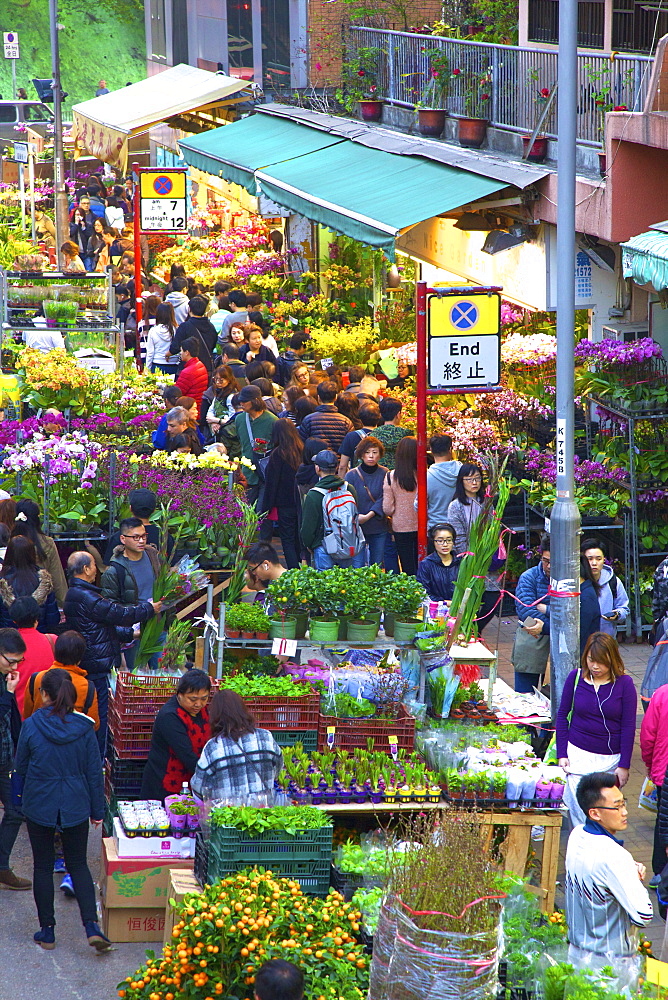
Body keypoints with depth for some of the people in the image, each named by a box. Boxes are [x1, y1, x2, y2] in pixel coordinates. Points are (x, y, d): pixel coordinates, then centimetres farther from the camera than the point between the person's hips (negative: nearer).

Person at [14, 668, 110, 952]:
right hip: (76, 807, 2)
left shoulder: (31, 726, -12)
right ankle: (91, 926, -3)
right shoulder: (83, 728, -7)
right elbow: (94, 772, -1)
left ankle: (47, 931, 15)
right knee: (78, 865, 11)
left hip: (39, 805, -2)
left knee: (43, 867, 11)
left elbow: (20, 766, 0)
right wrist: (97, 810, 9)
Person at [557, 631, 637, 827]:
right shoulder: (575, 678, 0)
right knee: (578, 812, -4)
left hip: (610, 760, -1)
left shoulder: (624, 684, -5)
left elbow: (628, 726, -1)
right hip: (578, 755, 1)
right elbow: (562, 715, 7)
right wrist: (561, 754, 1)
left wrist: (624, 766, -3)